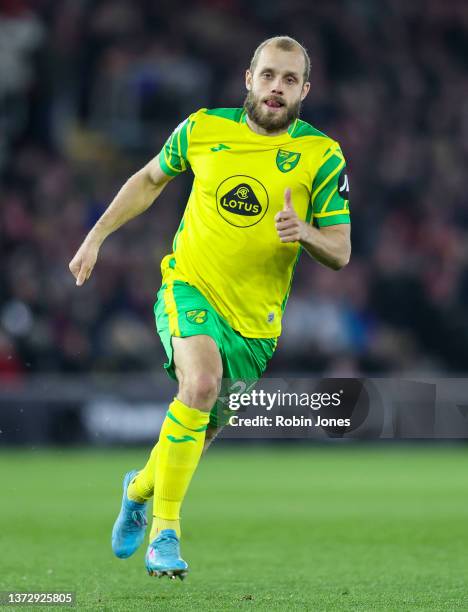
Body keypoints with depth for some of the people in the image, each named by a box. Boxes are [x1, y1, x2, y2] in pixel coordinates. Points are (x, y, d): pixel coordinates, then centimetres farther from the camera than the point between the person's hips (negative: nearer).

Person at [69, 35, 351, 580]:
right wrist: (96, 236, 13)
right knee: (201, 382, -31)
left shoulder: (322, 157, -6)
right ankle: (164, 526, -20)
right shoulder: (202, 129, -3)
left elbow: (339, 253, -3)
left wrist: (304, 232, -24)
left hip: (254, 318, 2)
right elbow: (151, 179, 17)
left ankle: (141, 486, 48)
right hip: (189, 287, -2)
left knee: (201, 430, 12)